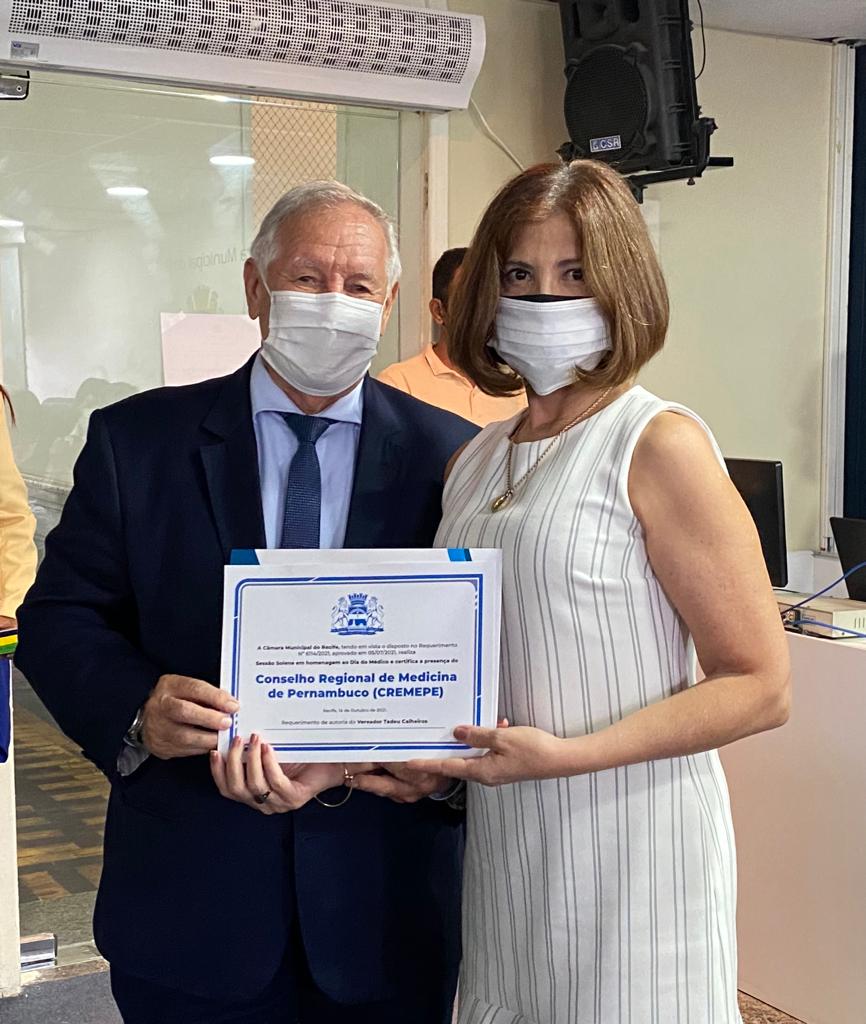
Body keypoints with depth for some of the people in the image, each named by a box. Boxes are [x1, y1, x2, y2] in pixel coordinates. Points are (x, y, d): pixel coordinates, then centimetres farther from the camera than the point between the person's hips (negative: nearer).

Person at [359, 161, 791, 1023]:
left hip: (628, 842, -6)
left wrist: (564, 754, -20)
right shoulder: (475, 460, 10)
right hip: (498, 839, 6)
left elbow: (759, 687, -13)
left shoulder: (659, 445, -10)